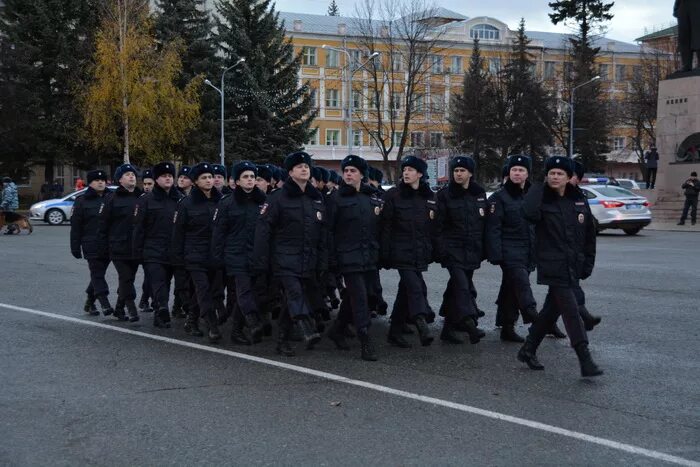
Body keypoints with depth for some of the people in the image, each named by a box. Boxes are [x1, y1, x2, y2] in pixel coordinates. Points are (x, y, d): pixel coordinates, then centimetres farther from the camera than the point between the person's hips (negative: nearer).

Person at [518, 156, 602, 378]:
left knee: (554, 308, 14)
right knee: (571, 312, -11)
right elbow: (529, 213, -30)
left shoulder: (579, 200, 8)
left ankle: (528, 349, 28)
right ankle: (585, 361, -9)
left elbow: (589, 234, 15)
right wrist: (539, 187, -17)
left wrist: (588, 263, 11)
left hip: (573, 268, 6)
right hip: (553, 266, -6)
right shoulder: (543, 200, -6)